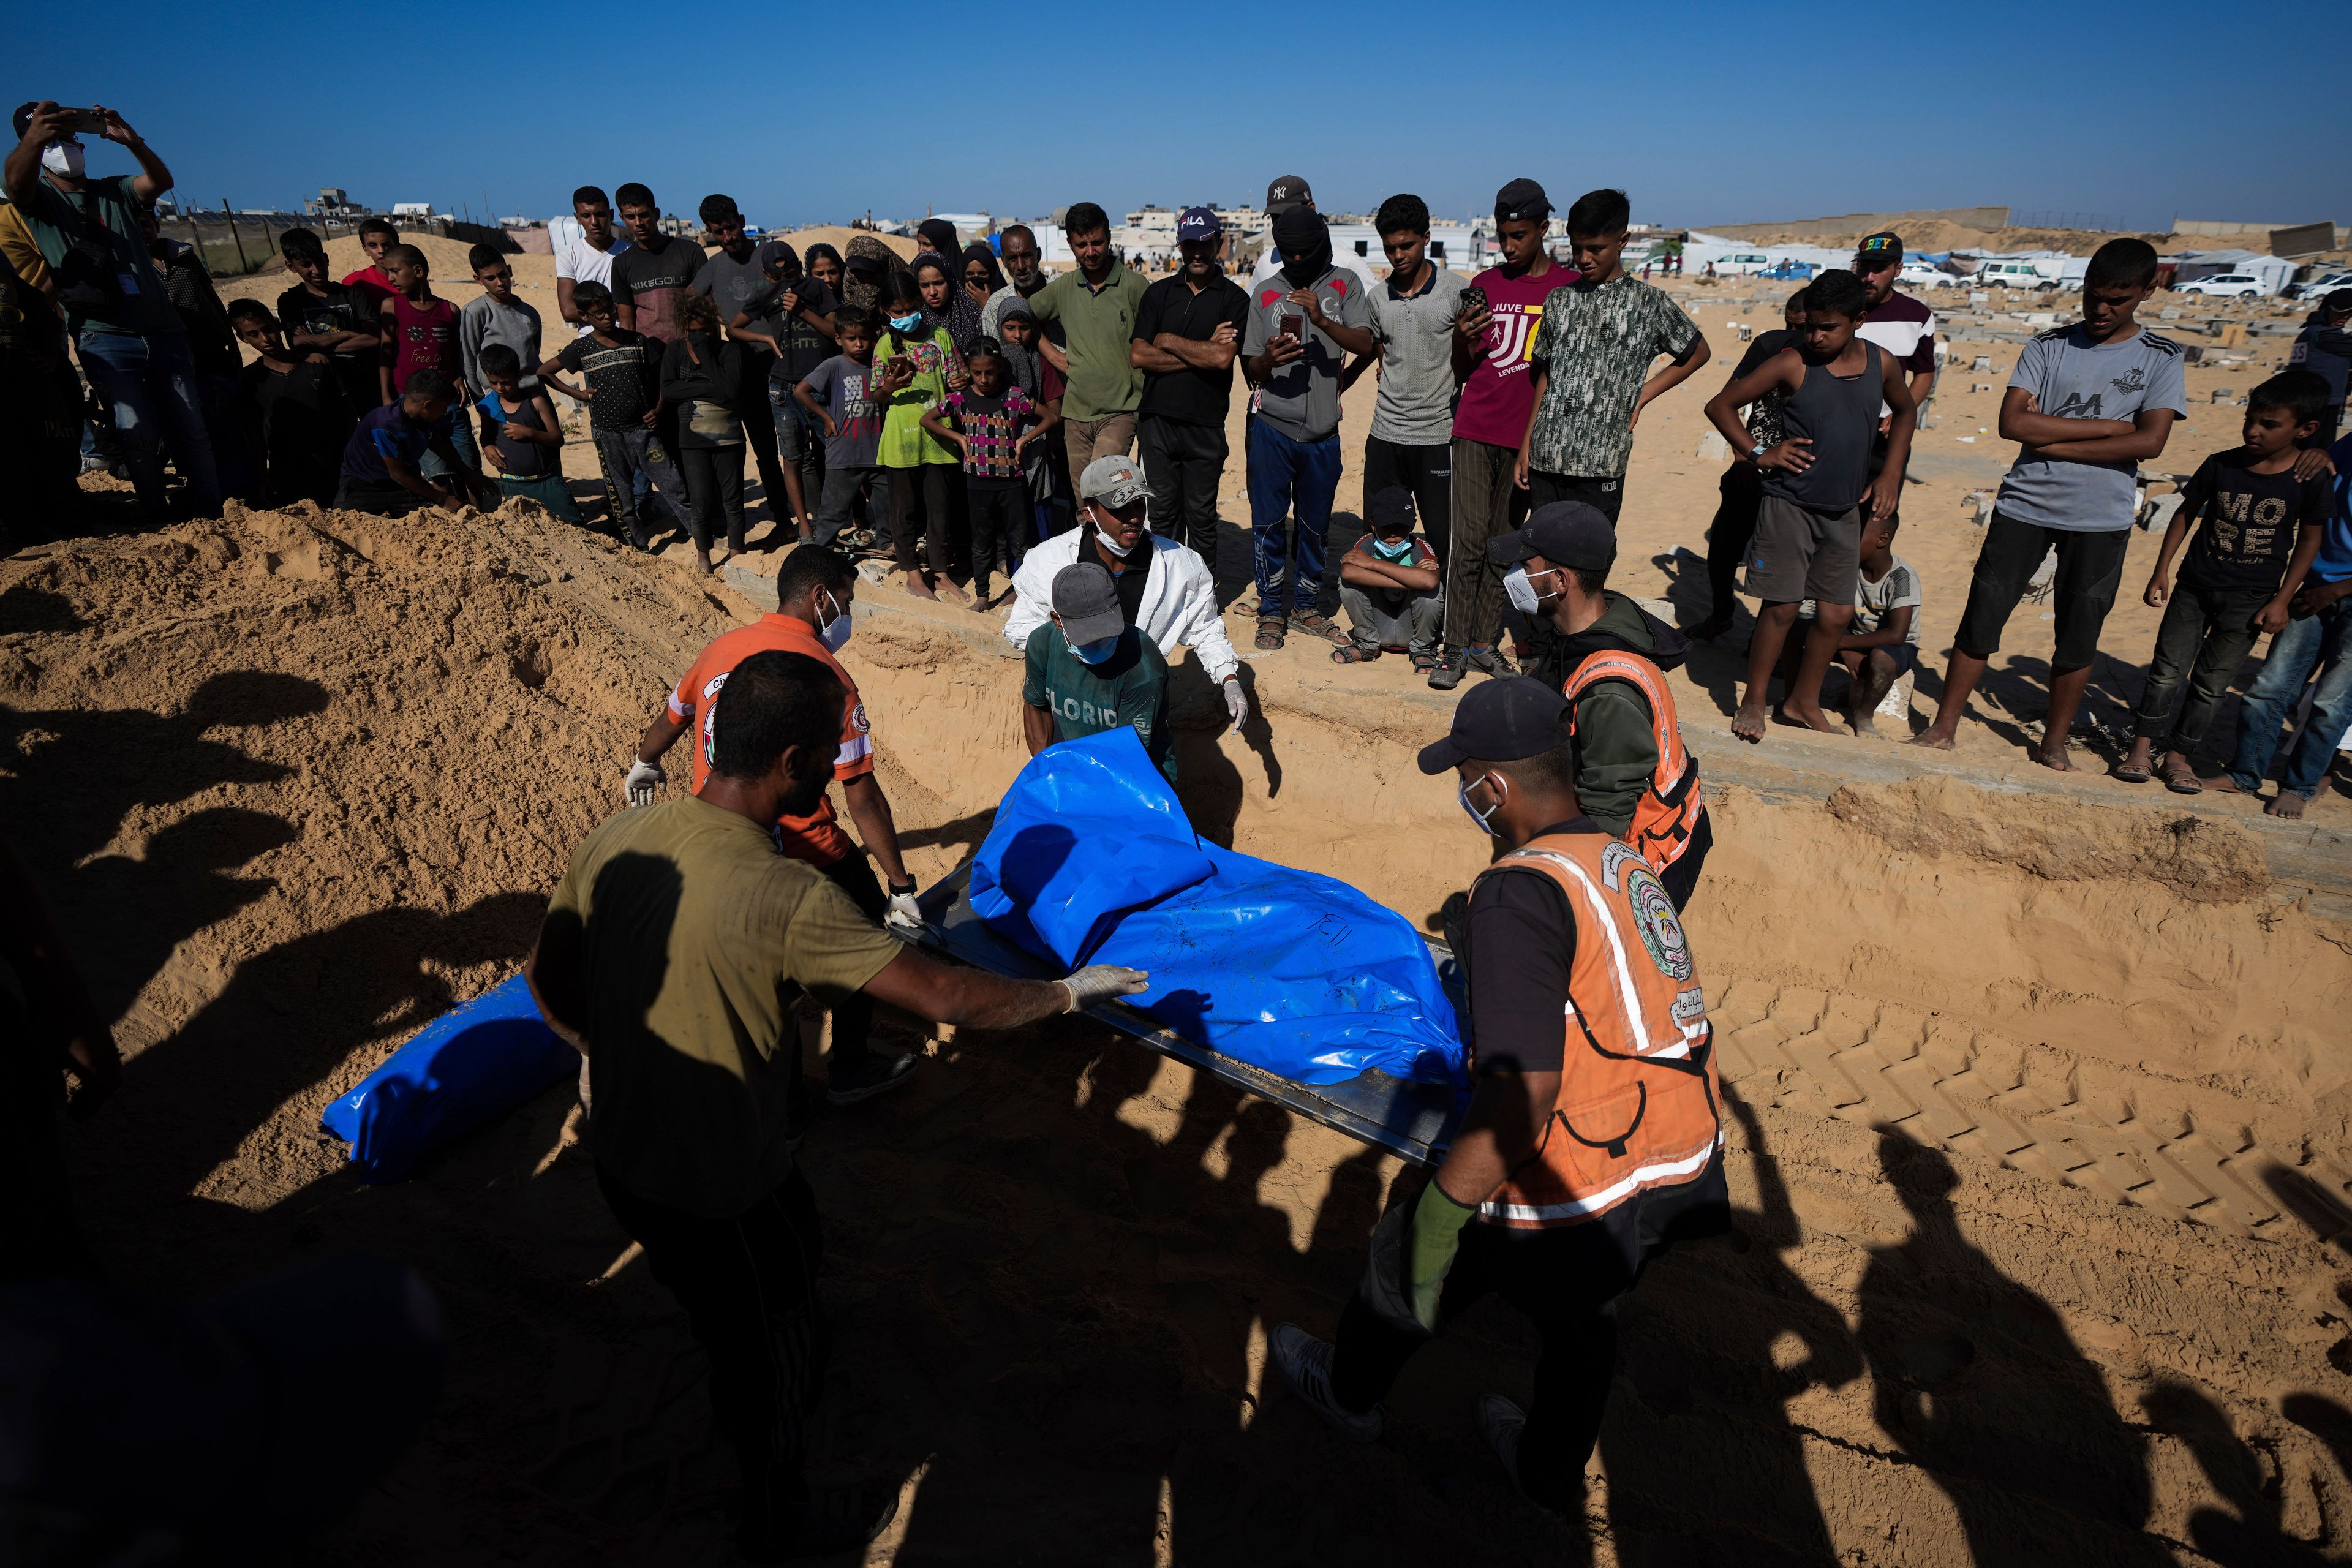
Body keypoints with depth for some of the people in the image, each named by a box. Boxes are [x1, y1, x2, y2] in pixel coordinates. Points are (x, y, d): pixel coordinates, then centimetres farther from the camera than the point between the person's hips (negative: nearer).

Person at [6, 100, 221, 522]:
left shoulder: (115, 191, 20)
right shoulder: (37, 198, 10)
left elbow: (161, 181, 2)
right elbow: (15, 178, -14)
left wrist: (131, 141, -17)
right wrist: (33, 139, -34)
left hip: (163, 332, 3)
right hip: (104, 340, -3)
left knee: (191, 431, 0)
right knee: (138, 433, -18)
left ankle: (212, 517, 8)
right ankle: (157, 522, -9)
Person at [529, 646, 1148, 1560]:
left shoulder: (618, 839, -11)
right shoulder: (788, 900, -33)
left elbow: (548, 980, 2)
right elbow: (944, 997, -27)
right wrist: (1067, 993, -12)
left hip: (620, 1157, 7)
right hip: (722, 1195, -7)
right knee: (775, 1357, 22)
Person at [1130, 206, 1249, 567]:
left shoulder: (1235, 299, 2)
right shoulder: (1158, 293, 10)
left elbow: (1223, 357, -14)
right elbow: (1137, 355, -2)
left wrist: (1168, 341, -4)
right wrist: (1201, 353, -8)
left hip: (1206, 425, -2)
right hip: (1157, 419, 3)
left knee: (1201, 517, 3)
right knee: (1163, 513, 8)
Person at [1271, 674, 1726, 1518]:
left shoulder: (1521, 892, -25)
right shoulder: (1622, 861, 2)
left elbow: (1525, 1094, -30)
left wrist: (1442, 1207, -21)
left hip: (1574, 1187, -7)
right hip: (1683, 1164, 8)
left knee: (1405, 1258, 20)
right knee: (1580, 1319, 31)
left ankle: (1348, 1395, 48)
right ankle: (1552, 1479, 57)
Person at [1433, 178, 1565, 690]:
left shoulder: (1569, 287, 4)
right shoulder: (1484, 285, 10)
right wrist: (1461, 338, -7)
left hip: (1527, 436, 0)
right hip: (1475, 431, 1)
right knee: (1470, 541, -4)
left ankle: (1484, 642, 13)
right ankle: (1455, 648, 0)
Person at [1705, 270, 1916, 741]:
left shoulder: (1882, 364, 3)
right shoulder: (1792, 364, -9)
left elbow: (1906, 412, 22)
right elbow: (1720, 405, -4)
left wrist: (1890, 475, 11)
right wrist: (1759, 453, -12)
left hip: (1845, 510, 5)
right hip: (1790, 504, -5)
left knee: (1838, 613, 7)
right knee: (1782, 606, -5)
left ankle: (1803, 702, 24)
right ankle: (1753, 702, 10)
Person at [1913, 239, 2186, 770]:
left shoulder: (2160, 358, 2)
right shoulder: (2048, 346, 4)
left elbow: (2150, 442, -10)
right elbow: (2013, 422, -9)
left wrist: (2054, 443, -13)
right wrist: (2108, 427, -10)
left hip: (2102, 519, 0)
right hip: (2024, 507, 0)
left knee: (2079, 632, 6)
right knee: (1982, 615, -1)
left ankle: (2054, 743, 19)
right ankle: (1943, 728, 9)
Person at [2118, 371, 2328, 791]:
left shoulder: (2308, 481, -9)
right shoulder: (2221, 465, -6)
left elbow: (2309, 540, 0)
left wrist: (2282, 601, -3)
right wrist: (2162, 570, 2)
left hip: (2250, 600, -1)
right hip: (2195, 587, 1)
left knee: (2210, 684, 6)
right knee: (2166, 672, 1)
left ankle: (2178, 755, 16)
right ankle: (2142, 749, 9)